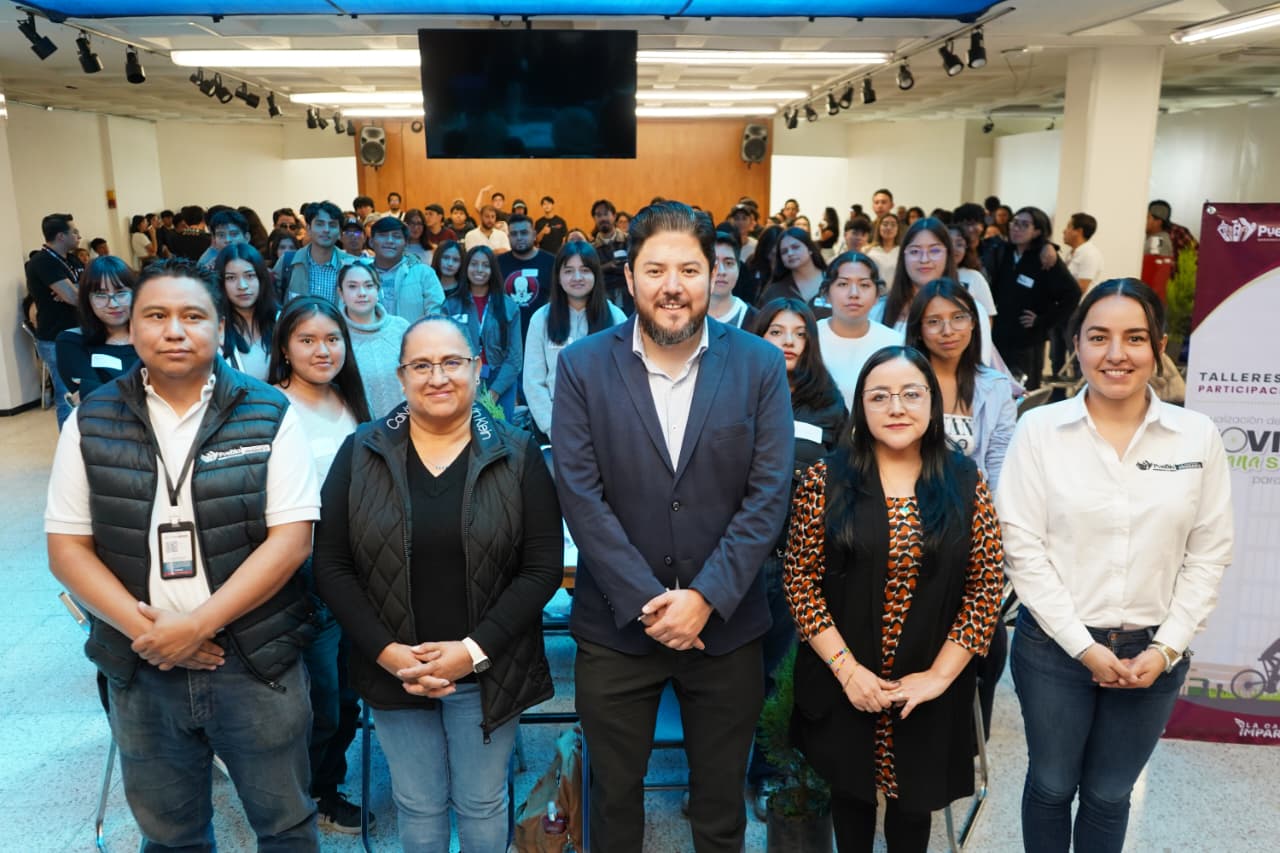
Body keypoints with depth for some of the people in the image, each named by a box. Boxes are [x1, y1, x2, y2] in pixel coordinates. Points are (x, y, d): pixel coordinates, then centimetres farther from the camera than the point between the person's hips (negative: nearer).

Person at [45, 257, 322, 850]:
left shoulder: (268, 415, -7)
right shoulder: (91, 422, 1)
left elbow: (291, 537, -12)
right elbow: (67, 548, 1)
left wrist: (198, 624, -17)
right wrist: (141, 628, -13)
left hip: (255, 661, -2)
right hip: (140, 667, 3)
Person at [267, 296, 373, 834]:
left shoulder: (348, 402, 8)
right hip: (303, 573, -6)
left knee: (346, 699, 16)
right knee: (320, 704, 4)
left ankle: (325, 789, 37)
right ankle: (300, 803, 30)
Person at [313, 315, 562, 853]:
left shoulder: (517, 455, -5)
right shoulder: (360, 453, -2)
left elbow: (544, 566, -8)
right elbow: (331, 564, -3)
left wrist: (474, 650, -16)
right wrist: (386, 651, -13)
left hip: (488, 671, -1)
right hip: (392, 670, 1)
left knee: (483, 805, 15)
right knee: (417, 808, 16)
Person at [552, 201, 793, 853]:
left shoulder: (760, 365, -4)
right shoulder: (582, 366, -6)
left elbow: (768, 494, -7)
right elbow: (580, 495, -10)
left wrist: (707, 597, -15)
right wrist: (647, 601, -15)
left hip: (725, 623, 1)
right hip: (616, 626, 0)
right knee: (614, 797, 18)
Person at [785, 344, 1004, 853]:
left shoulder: (966, 483, -4)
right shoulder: (826, 480, -8)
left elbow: (986, 586, -4)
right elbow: (800, 580, -8)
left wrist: (939, 675, -10)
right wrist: (846, 668, -13)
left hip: (931, 689, 1)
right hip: (842, 685, 0)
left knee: (913, 799, 19)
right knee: (851, 791, 19)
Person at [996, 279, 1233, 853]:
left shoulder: (1199, 436, -3)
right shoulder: (1039, 429, -9)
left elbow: (1209, 554, 0)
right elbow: (1022, 548, -10)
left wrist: (1166, 648, -7)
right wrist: (1084, 647, -12)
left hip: (1153, 652, 2)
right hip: (1055, 646, -1)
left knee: (1109, 794, 17)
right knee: (1051, 785, 15)